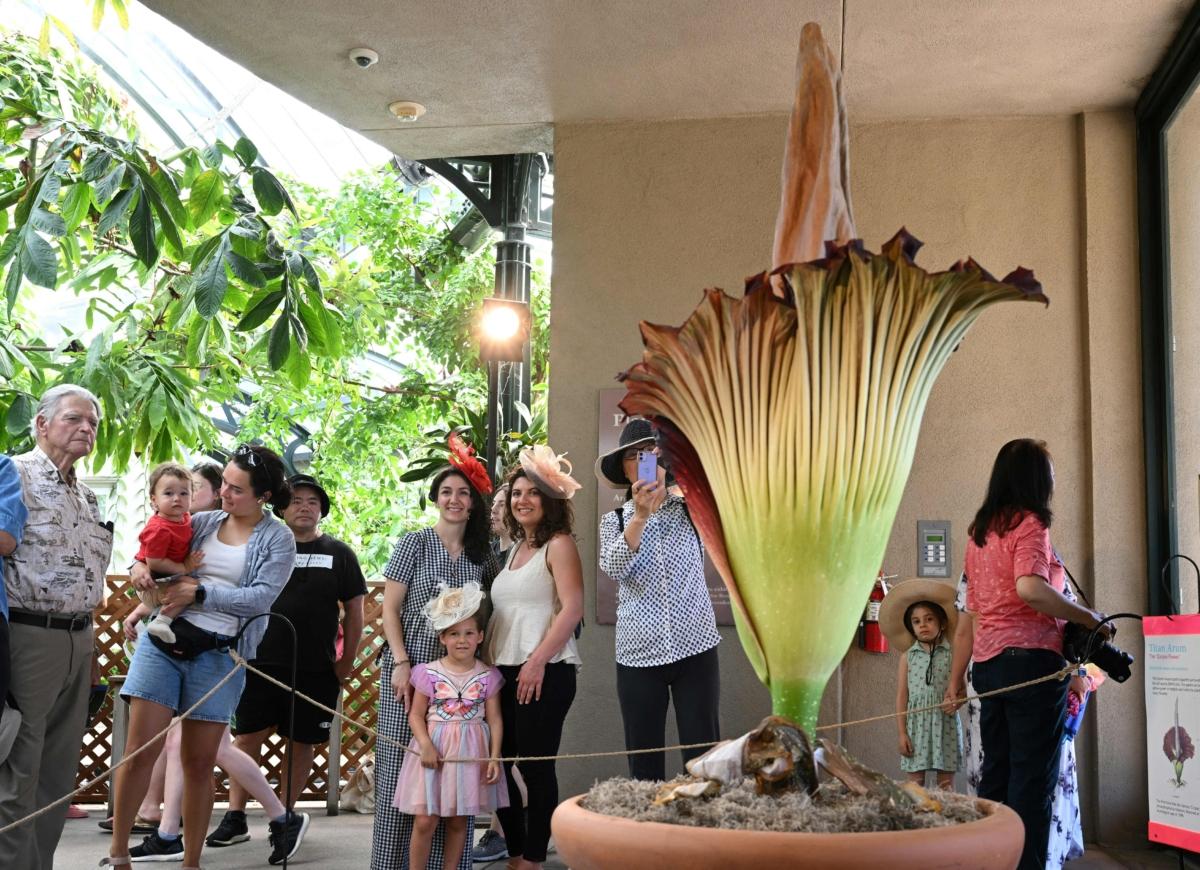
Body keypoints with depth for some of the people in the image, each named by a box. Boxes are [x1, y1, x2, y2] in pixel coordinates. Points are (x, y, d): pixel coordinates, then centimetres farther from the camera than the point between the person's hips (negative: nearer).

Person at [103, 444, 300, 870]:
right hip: (164, 642, 2)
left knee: (199, 762, 5)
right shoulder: (202, 522, 9)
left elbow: (260, 597, -11)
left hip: (219, 654, -2)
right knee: (139, 750, -3)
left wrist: (201, 592, -17)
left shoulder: (278, 539, 0)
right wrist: (141, 567, -4)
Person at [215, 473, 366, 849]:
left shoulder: (339, 554, 5)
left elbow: (354, 609, 7)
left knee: (301, 743, 6)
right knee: (247, 736, -2)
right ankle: (235, 818, 7)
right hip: (263, 663, 0)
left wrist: (346, 661, 4)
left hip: (316, 670, 0)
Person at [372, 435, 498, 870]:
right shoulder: (415, 544, 1)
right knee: (402, 764, -1)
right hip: (411, 668, -3)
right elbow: (389, 609, -1)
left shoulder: (483, 555, 10)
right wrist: (401, 663, -10)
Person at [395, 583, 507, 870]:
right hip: (433, 750, -1)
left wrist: (494, 757, -5)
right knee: (425, 821, -3)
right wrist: (425, 744, -14)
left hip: (470, 753, 1)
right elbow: (416, 715, 0)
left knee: (458, 821, 9)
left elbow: (494, 719, 2)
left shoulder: (488, 676, 1)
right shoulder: (429, 673, -2)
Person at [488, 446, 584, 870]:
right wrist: (488, 663, 12)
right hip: (504, 671, 8)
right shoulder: (515, 549, 18)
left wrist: (537, 662, -19)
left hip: (544, 673, -8)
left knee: (535, 766, -3)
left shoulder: (559, 544, -4)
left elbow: (572, 609, -13)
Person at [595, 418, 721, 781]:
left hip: (695, 649, -1)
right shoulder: (614, 521, 7)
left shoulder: (692, 510, 7)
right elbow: (614, 567, -12)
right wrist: (640, 516, -24)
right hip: (638, 655, 1)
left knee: (704, 756, -3)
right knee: (643, 763, 4)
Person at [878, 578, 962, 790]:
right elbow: (901, 696, 5)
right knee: (915, 783, 3)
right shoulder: (908, 656, 5)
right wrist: (902, 733, 0)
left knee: (946, 784, 4)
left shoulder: (952, 654, 1)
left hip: (945, 724, -1)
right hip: (916, 724, 1)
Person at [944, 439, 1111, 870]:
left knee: (995, 774, 12)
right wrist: (1088, 618, -14)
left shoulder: (979, 534, 15)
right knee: (1033, 780, -4)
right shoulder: (1030, 524, -7)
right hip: (1033, 659, -7)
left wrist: (956, 679, 18)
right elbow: (1030, 588, -25)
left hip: (988, 666, 7)